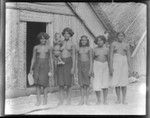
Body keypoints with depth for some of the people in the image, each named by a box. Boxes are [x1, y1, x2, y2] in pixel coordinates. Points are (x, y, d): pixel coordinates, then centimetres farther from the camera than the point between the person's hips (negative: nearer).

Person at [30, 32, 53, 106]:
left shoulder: (48, 48, 7)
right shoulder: (36, 47, 7)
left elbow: (49, 59, 10)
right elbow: (33, 58, 8)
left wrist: (50, 69, 7)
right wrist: (31, 69, 3)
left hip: (45, 66, -1)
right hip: (37, 66, 1)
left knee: (44, 82, -6)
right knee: (37, 83, -3)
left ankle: (45, 98, 9)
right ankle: (38, 100, 0)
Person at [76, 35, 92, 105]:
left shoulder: (89, 49, 3)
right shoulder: (78, 49, 10)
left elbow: (91, 59, 0)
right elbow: (76, 59, 11)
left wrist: (90, 69, -8)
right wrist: (76, 68, 5)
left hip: (87, 65, -2)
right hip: (80, 65, 2)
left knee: (86, 84, -5)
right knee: (81, 84, 2)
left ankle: (86, 99, 3)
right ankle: (82, 100, 7)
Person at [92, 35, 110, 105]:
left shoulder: (106, 49, 4)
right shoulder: (94, 49, 0)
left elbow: (108, 60, 8)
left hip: (105, 66, 2)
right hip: (97, 66, -1)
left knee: (105, 84, -1)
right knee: (97, 84, -6)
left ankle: (105, 100, 7)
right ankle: (98, 100, 8)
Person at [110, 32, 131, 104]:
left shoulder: (126, 45, 8)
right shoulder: (113, 44, 2)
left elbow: (128, 56, 7)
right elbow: (111, 55, -2)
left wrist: (129, 67, 0)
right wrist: (111, 67, -9)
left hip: (124, 63, 1)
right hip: (116, 63, -1)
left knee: (124, 82, -1)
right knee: (117, 82, -2)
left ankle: (124, 100, 5)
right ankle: (118, 99, 6)